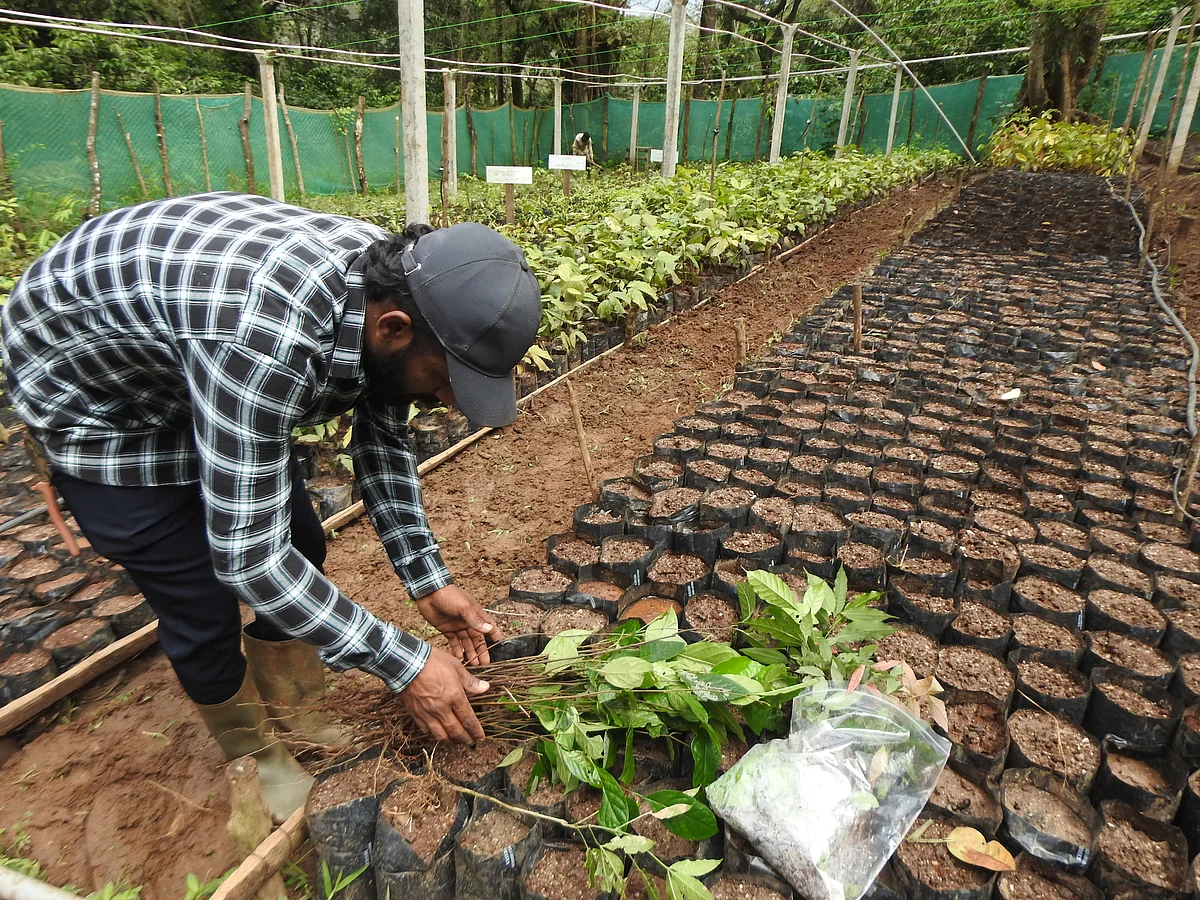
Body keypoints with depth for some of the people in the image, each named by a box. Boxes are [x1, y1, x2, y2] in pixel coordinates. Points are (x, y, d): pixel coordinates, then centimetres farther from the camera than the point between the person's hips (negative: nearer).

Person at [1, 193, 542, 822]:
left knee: (300, 546, 7)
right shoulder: (265, 334, -44)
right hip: (90, 397, -6)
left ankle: (295, 723, 29)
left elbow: (382, 441, -4)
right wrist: (404, 664, -31)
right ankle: (257, 759, 24)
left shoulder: (394, 286, -19)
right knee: (203, 604, -4)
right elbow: (246, 555, -38)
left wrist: (426, 580, -6)